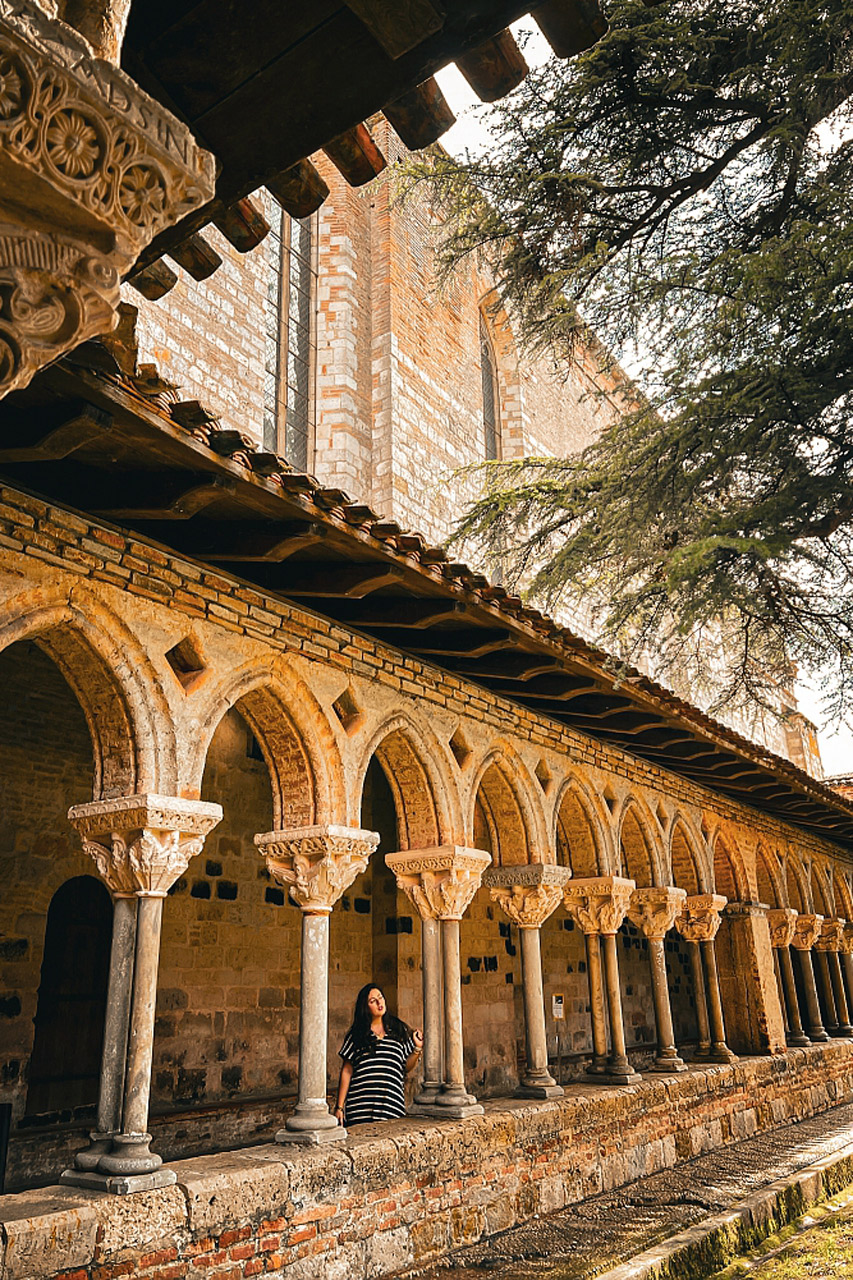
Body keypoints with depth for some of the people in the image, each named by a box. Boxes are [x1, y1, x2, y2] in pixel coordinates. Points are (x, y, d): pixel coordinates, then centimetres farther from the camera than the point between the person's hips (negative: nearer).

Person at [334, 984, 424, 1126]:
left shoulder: (400, 1030, 12)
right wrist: (340, 1107, 5)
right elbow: (346, 1071, 8)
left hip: (392, 1106, 1)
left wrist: (417, 1048, -1)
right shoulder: (356, 1034, 8)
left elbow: (406, 1067, 15)